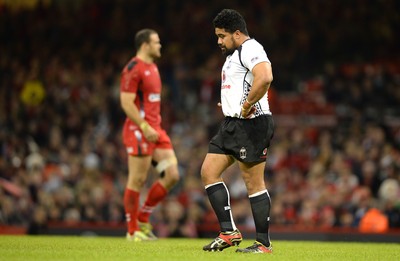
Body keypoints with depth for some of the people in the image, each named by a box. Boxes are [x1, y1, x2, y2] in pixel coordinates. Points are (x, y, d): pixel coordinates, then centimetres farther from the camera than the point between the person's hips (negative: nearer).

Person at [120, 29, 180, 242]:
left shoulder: (152, 68, 18)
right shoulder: (133, 69, -11)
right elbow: (126, 103, -18)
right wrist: (145, 128, -22)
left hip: (155, 130, 9)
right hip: (139, 131, -9)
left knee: (172, 175, 1)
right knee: (137, 180, -4)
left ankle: (143, 219, 13)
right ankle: (133, 230, 5)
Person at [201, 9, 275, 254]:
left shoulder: (251, 49, -13)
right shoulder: (234, 54, 20)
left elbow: (265, 78, -31)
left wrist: (247, 105, -24)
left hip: (251, 124, -11)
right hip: (232, 124, 11)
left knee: (254, 183, -6)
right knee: (209, 172, 5)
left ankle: (264, 243, 0)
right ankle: (229, 231, 6)